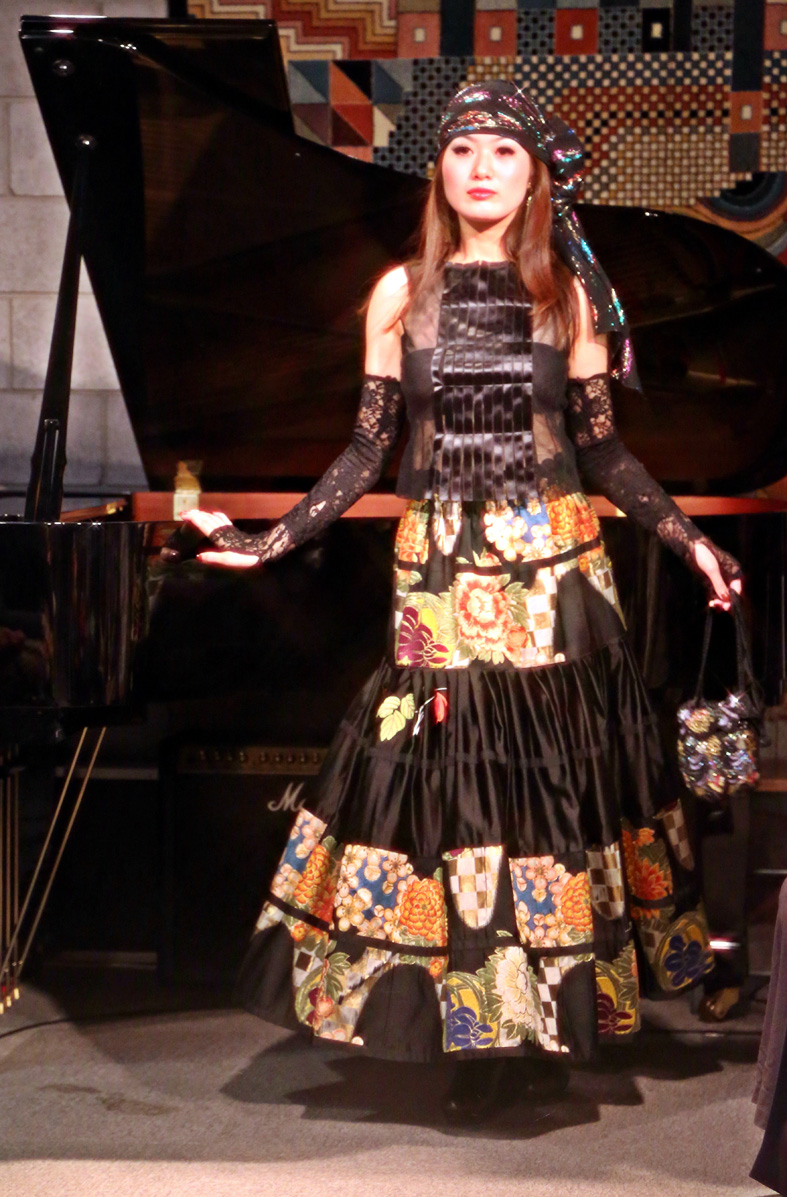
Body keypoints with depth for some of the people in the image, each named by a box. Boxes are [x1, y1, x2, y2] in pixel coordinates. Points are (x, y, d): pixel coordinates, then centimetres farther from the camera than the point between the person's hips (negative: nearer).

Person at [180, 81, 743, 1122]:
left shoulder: (569, 297, 5)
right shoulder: (402, 295, 5)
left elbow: (602, 453, 8)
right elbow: (369, 452, 6)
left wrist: (690, 540, -1)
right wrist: (270, 541, -1)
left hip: (554, 573, 0)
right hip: (439, 576, 0)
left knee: (553, 780, 0)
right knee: (448, 783, -1)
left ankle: (551, 1020, 12)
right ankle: (476, 1030, 12)